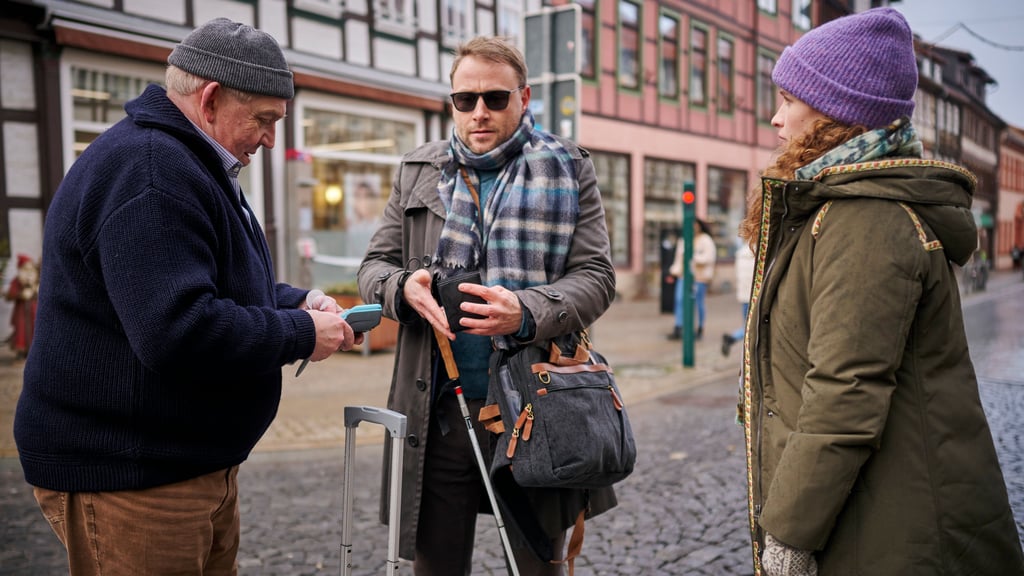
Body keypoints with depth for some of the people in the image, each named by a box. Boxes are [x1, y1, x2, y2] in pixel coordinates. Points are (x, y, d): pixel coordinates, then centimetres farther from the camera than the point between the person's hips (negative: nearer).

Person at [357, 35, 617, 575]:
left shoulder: (567, 170, 4)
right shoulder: (417, 171, 11)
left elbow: (595, 277, -3)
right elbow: (374, 264, 13)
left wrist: (526, 312, -22)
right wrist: (404, 287, -12)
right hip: (439, 410, 2)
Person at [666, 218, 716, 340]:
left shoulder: (706, 240, -2)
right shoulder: (683, 240, 16)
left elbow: (709, 257, -14)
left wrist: (693, 257, -21)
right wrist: (675, 270, 10)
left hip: (699, 277, -5)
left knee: (697, 303, -1)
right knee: (680, 300, -5)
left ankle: (699, 330, 12)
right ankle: (678, 329, -5)